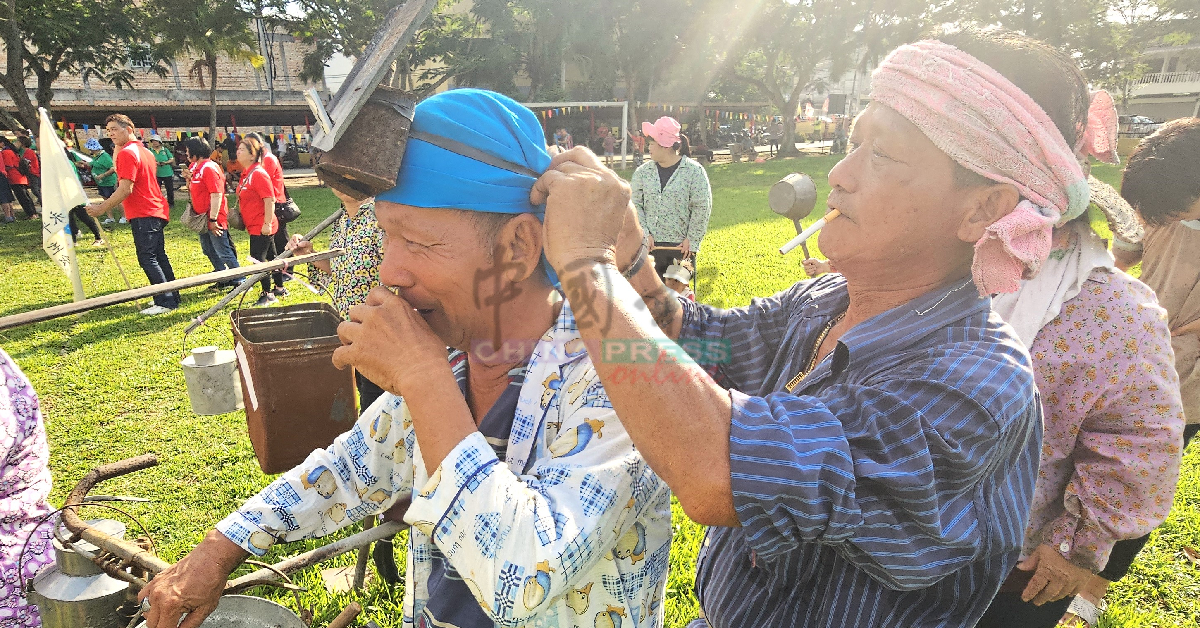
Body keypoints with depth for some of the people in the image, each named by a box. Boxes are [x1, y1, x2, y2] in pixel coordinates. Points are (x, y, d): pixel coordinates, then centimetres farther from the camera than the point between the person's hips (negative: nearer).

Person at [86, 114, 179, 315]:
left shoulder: (127, 153, -12)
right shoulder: (145, 151, 17)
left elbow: (125, 189, -18)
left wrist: (102, 208, -14)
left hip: (143, 215, -10)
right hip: (156, 211, 10)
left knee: (147, 259, -8)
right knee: (159, 256, 14)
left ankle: (165, 302, -8)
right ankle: (172, 297, 18)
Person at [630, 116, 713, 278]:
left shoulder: (694, 171, -4)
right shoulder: (643, 171, 5)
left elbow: (702, 208, -5)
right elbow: (634, 204, 4)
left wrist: (692, 240, -8)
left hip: (681, 247, -2)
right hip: (650, 246, 2)